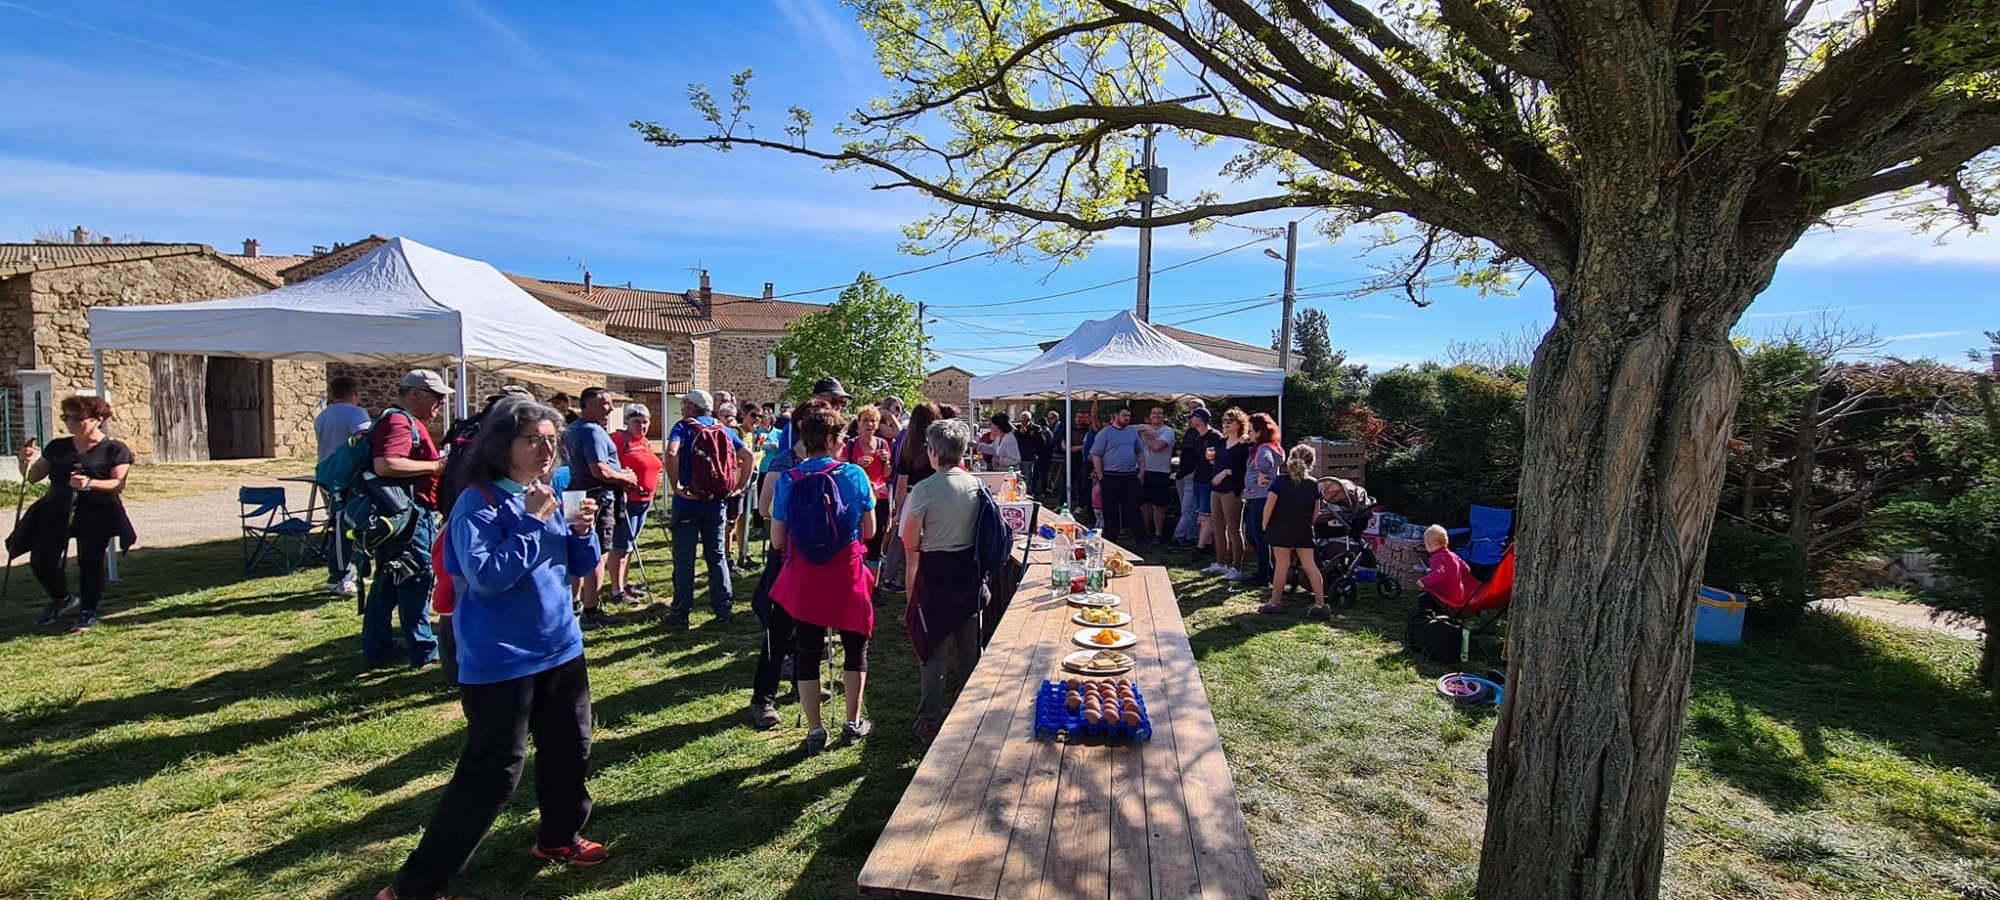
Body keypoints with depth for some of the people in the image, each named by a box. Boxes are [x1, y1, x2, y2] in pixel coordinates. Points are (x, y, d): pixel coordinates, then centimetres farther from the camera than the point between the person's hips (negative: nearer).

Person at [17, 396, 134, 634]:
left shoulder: (115, 449, 3)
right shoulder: (57, 447, 19)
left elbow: (119, 484, -7)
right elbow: (32, 477, 20)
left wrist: (90, 484, -24)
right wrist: (26, 462, 0)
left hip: (96, 510, -5)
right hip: (56, 509, 5)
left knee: (90, 560, -9)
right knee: (41, 560, -2)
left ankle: (88, 611, 3)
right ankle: (61, 599, 23)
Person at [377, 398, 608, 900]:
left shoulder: (549, 495, 5)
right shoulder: (479, 504, -16)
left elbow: (583, 565, 10)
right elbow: (487, 577, -27)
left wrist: (582, 531, -10)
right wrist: (533, 521, -27)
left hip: (561, 649, 8)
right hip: (500, 662, -7)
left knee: (569, 748, 18)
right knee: (493, 773, -3)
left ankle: (559, 836, 40)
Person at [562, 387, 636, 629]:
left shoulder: (571, 430, 15)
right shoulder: (593, 431, -17)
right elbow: (600, 471, -25)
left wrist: (619, 473, 16)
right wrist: (626, 477, -9)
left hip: (578, 494, 10)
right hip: (598, 496, -10)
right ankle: (591, 610, 0)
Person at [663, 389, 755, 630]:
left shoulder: (684, 426, -5)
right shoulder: (723, 429, 9)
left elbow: (671, 453, -24)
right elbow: (747, 454, 5)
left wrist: (676, 486, -17)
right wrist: (740, 486, 6)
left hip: (689, 501, -4)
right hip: (717, 501, 4)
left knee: (684, 558, 4)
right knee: (717, 556, 12)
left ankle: (680, 615, 10)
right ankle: (723, 611, 15)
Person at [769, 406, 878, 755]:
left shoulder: (787, 480, -6)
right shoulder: (855, 475, -9)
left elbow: (777, 539, -3)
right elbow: (869, 531, -2)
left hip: (803, 579, 1)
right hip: (847, 577, -1)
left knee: (807, 653, 13)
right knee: (855, 647, 18)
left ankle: (815, 730, 21)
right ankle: (854, 723, 27)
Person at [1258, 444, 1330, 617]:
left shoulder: (1280, 480, -10)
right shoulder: (1314, 484, 1)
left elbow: (1269, 505, -13)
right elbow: (1316, 511, 7)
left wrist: (1264, 525, -1)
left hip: (1280, 530, -3)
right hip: (1304, 532, 3)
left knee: (1282, 566, 2)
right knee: (1309, 565, 7)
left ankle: (1275, 603, 9)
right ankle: (1320, 604, 11)